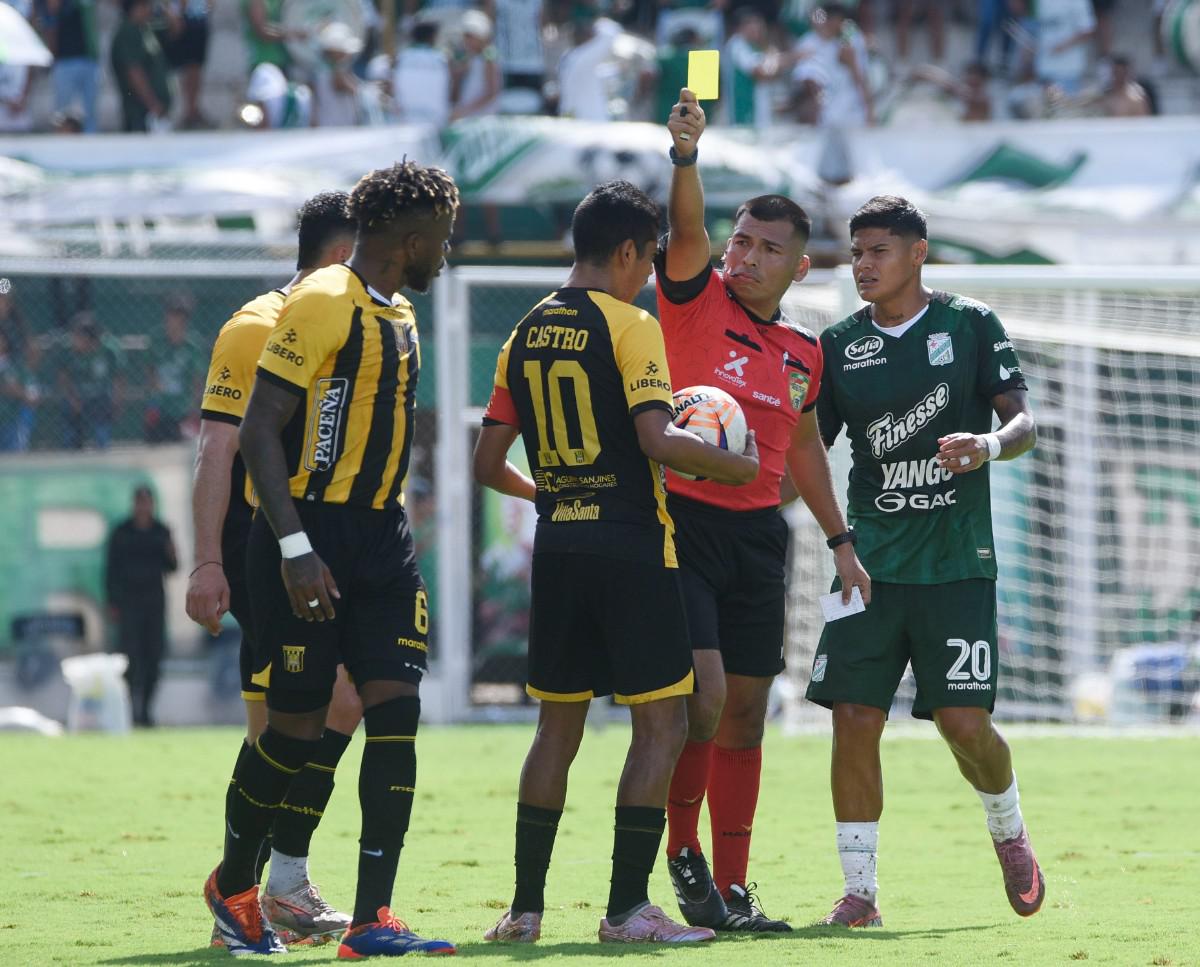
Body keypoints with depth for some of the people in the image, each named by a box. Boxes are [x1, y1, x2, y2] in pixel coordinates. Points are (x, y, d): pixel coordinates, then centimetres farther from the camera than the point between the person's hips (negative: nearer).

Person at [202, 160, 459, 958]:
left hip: (380, 538, 8)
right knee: (297, 725, -2)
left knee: (395, 710, -6)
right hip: (312, 539, -8)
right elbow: (259, 430, -17)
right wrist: (295, 547, -23)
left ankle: (372, 921, -8)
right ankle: (233, 884, 22)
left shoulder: (398, 317, 15)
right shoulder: (321, 305, -13)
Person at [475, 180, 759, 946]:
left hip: (557, 546, 6)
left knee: (559, 724, 13)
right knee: (662, 722, 0)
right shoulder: (628, 326, -8)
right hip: (631, 545, -6)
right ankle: (628, 906, -6)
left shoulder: (526, 336, 11)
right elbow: (656, 439, -20)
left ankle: (526, 906, 12)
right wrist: (737, 465, -6)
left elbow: (489, 463, 13)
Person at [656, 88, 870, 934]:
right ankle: (682, 849, 2)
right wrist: (685, 156, -38)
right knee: (702, 691, -18)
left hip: (758, 536, 5)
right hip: (680, 521, -5)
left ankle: (731, 887, 13)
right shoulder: (696, 298, -2)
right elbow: (686, 227, -21)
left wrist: (840, 539, 23)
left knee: (744, 714, 7)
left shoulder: (805, 355, 12)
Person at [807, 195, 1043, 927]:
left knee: (964, 721, -9)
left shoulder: (971, 325, 1)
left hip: (956, 558, -3)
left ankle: (1009, 832, 23)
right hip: (871, 560, 3)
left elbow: (1024, 421, -3)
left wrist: (992, 445, -25)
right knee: (854, 720, -7)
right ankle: (859, 890, 2)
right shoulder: (839, 346, 8)